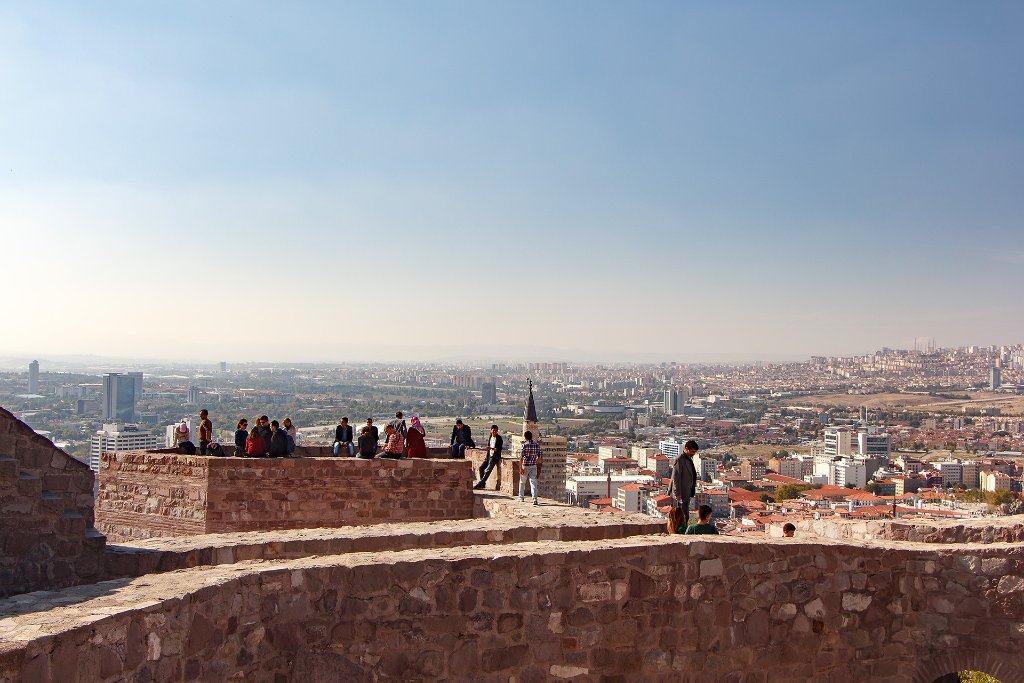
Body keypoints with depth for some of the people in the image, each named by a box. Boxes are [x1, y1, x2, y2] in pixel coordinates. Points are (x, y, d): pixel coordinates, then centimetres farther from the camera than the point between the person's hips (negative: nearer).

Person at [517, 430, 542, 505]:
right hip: (534, 466, 3)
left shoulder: (524, 445, -11)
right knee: (533, 482, -1)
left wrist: (520, 468, -13)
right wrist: (537, 464, 21)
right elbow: (539, 457, 7)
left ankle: (521, 498, 27)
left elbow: (521, 457, -14)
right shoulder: (537, 445, 1)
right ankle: (535, 499, -15)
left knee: (522, 482, 16)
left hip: (525, 466, -2)